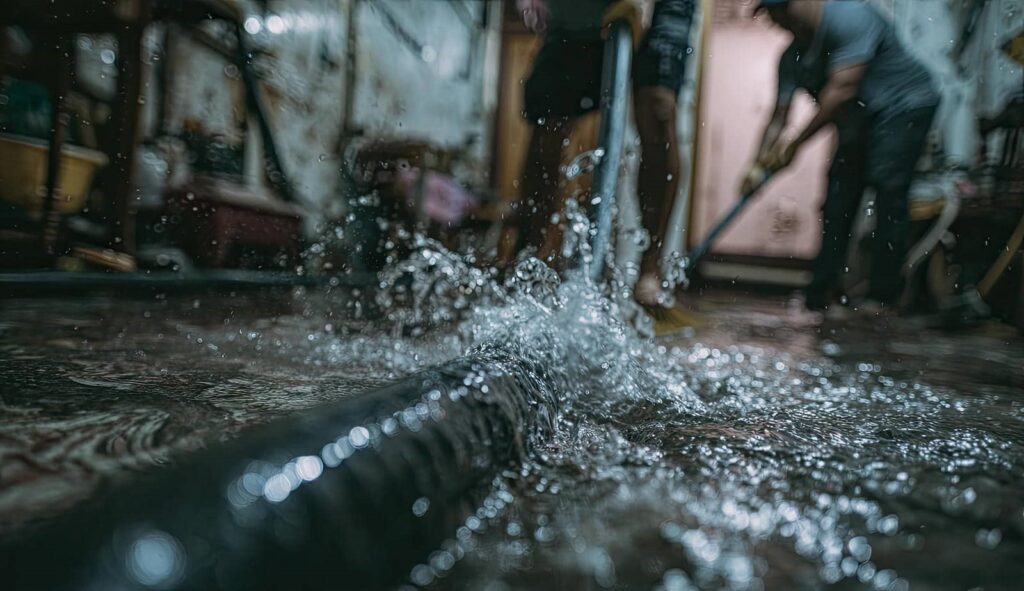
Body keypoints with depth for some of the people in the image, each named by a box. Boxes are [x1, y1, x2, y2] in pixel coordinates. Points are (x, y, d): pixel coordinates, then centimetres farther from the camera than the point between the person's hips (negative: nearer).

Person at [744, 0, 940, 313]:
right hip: (858, 117, 7)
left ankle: (883, 296, -10)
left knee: (887, 189, -17)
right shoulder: (792, 57, -2)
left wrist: (797, 142, -31)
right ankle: (819, 295, 6)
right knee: (838, 197, 1)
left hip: (904, 107, -7)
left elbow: (842, 88, -32)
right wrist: (759, 164, -13)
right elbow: (779, 116, -2)